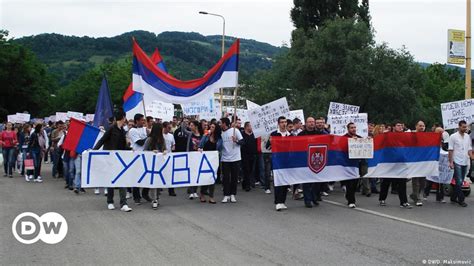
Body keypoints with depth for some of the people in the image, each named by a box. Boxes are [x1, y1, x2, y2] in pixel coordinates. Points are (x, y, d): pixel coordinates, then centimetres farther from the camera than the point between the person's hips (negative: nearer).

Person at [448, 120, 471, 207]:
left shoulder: (467, 136, 11)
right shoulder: (453, 136, -5)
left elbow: (469, 149, 15)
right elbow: (450, 150, -6)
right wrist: (451, 162, -10)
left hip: (465, 162, 6)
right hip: (457, 162, -6)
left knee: (460, 182, 10)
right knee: (459, 182, -8)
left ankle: (453, 198, 19)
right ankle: (461, 200, -5)